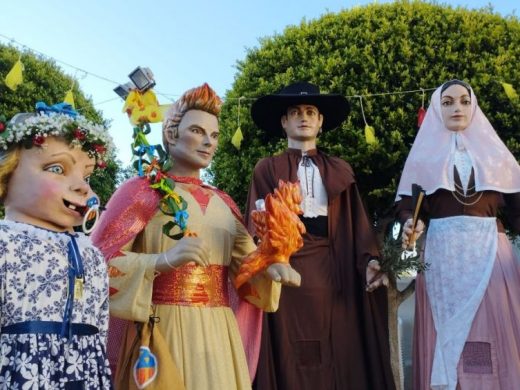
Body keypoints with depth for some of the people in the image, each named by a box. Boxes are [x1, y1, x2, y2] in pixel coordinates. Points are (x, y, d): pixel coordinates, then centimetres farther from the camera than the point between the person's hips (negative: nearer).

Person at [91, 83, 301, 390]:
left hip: (218, 333, 6)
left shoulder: (223, 202, 16)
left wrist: (270, 268, -4)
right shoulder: (141, 190, -2)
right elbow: (98, 260, -11)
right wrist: (163, 260, -27)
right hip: (163, 329, -5)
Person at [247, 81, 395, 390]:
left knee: (339, 352, -1)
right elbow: (258, 226, 2)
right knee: (292, 360, -2)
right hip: (287, 268, -2)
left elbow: (357, 223, 7)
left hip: (333, 270, 2)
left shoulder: (340, 171, 16)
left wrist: (369, 260, -10)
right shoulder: (267, 169, 10)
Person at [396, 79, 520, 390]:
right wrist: (410, 226, -18)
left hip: (490, 252, 1)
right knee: (448, 338, -2)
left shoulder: (495, 151, 16)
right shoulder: (423, 155, 11)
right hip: (443, 254, -1)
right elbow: (409, 207, 3)